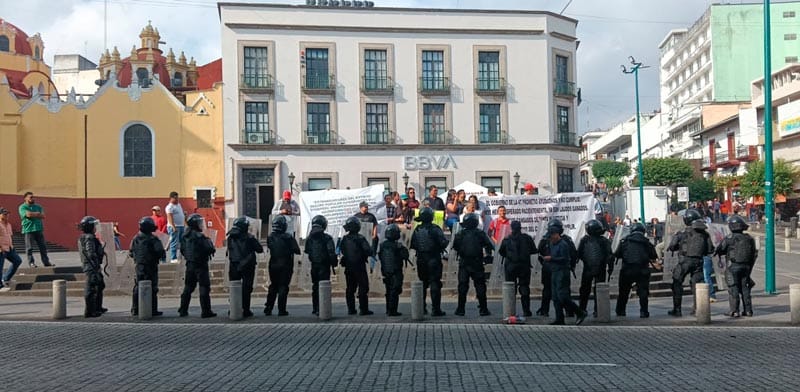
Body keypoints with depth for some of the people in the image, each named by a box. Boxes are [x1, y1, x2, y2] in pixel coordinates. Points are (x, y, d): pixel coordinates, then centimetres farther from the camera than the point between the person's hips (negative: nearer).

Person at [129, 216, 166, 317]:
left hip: (139, 266, 6)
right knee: (152, 288, 0)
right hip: (150, 266, -6)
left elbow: (131, 253, 10)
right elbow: (160, 252, -17)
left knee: (138, 287, 13)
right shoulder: (153, 239, -14)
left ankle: (135, 309, 17)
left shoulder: (135, 239, 5)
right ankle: (153, 310, 1)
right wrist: (163, 255, 4)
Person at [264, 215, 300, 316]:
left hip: (273, 265, 4)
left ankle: (268, 308, 14)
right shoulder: (288, 237, -14)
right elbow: (297, 251, -12)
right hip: (285, 266, -4)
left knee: (273, 287, 15)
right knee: (283, 287, 0)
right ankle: (281, 310, -1)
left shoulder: (270, 237, -1)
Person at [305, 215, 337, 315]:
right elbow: (331, 253, -14)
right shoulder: (327, 238, -12)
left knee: (315, 286, 16)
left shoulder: (309, 238, 3)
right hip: (324, 266, -5)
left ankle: (315, 308, 23)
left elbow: (307, 251, 11)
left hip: (314, 266, 5)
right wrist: (333, 265, -3)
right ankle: (320, 309, -11)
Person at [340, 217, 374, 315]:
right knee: (363, 288, 0)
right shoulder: (360, 238, -16)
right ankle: (363, 309, -2)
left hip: (348, 267, 6)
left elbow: (342, 251, 13)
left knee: (350, 288, 13)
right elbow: (369, 251, -18)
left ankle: (351, 309, 15)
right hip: (359, 267, -6)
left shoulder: (344, 239, 1)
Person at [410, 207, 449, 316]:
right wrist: (440, 248, 6)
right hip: (433, 260, -5)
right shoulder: (435, 229, -15)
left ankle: (421, 308, 19)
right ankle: (435, 309, -5)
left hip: (421, 261, 5)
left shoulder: (417, 230, 1)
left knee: (422, 284, 15)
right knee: (435, 284, -2)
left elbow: (412, 245, 5)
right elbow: (443, 243, -15)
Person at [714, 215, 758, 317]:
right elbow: (753, 254, 11)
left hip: (733, 266, -5)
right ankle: (748, 310, 11)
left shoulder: (730, 238, -12)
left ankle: (734, 311, -1)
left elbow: (719, 249, -6)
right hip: (746, 266, 5)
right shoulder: (749, 238, 5)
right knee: (744, 288, 12)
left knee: (733, 289, 0)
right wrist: (749, 268, 18)